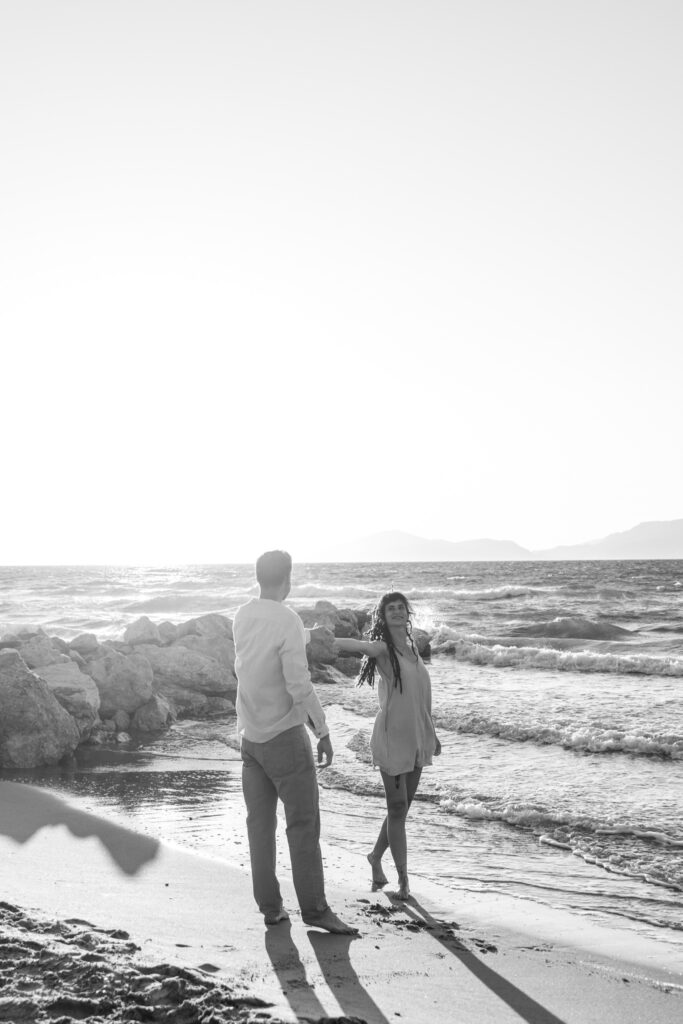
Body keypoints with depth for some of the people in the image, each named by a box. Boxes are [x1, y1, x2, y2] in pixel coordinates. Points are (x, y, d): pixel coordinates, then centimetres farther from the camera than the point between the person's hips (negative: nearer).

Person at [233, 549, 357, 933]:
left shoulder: (242, 617, 2)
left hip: (250, 735, 7)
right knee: (304, 823, 1)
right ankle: (315, 908, 6)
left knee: (261, 822, 11)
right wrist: (323, 731, -14)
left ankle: (270, 906, 17)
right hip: (285, 735, -7)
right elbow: (299, 684, -23)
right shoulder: (288, 621, -19)